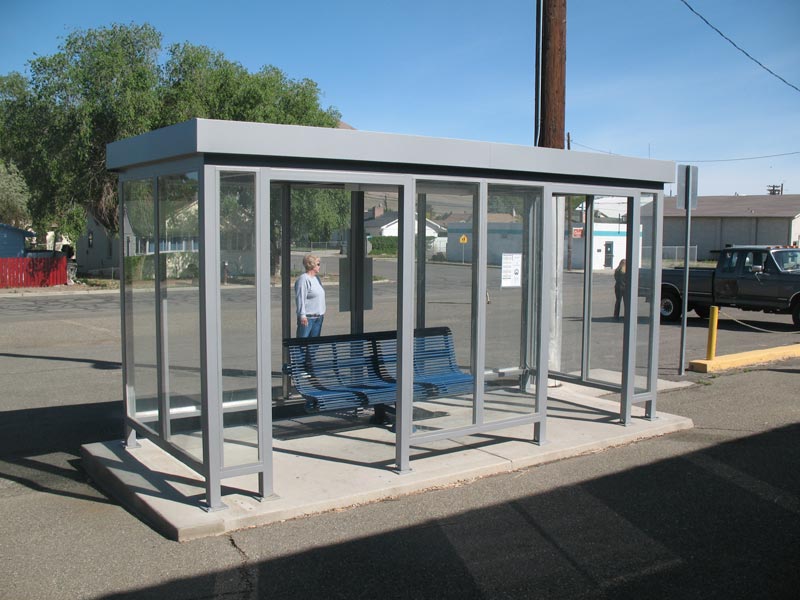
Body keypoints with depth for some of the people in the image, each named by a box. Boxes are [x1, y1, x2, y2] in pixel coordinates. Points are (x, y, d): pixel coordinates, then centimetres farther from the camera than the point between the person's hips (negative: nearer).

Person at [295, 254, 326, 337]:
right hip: (307, 317, -9)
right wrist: (302, 315, -22)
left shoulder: (316, 277, 15)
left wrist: (322, 311, 23)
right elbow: (300, 299, -18)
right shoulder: (303, 279, -14)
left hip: (318, 316, 9)